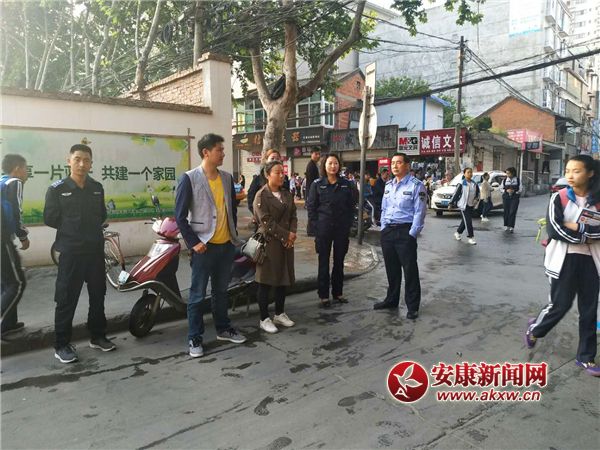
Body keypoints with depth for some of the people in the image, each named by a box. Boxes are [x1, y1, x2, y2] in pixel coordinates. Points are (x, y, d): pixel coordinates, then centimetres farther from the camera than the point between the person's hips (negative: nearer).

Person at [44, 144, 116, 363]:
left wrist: (91, 229, 1)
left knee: (98, 295, 13)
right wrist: (72, 229, -1)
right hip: (71, 251, -4)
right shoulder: (57, 189, -6)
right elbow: (50, 218, -5)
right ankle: (62, 344, 13)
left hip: (96, 249, 5)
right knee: (67, 298, 1)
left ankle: (97, 336, 27)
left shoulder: (97, 188, 7)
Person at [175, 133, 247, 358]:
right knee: (197, 294, 4)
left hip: (226, 245, 6)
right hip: (204, 246, -5)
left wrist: (234, 234, 10)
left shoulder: (227, 177, 8)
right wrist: (193, 242, -14)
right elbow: (180, 215, -10)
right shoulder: (189, 178, -9)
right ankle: (194, 338, 16)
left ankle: (223, 328, 32)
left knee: (221, 290, 18)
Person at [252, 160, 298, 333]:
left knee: (283, 279, 13)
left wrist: (292, 233, -9)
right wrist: (285, 236, -15)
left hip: (287, 242, 7)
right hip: (269, 242, -7)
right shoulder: (261, 196, -9)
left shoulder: (287, 195, 12)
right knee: (266, 281, 2)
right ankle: (264, 319, 12)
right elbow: (266, 222, -16)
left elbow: (293, 216, 10)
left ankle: (279, 314, 27)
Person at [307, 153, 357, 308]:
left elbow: (351, 206, 7)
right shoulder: (317, 184, -1)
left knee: (339, 261, 11)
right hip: (323, 228, -2)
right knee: (324, 262, 4)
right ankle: (323, 296, 12)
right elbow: (311, 206, -1)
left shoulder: (346, 184, 5)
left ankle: (338, 292, 24)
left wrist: (348, 224, 0)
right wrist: (315, 226, -8)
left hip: (342, 229, 3)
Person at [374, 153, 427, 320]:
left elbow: (420, 212, -11)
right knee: (391, 268, 16)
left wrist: (412, 234, -15)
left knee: (410, 270, -1)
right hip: (387, 231, 7)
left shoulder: (416, 185, -7)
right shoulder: (388, 185, 14)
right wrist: (383, 228, 10)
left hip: (405, 231, -6)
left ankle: (412, 306, 10)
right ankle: (391, 300, 31)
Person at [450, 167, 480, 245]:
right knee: (468, 221, -9)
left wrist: (476, 199, -1)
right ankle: (471, 237, -2)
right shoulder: (461, 184, -9)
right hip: (463, 205, -6)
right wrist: (451, 203, -6)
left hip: (471, 206, 6)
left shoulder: (474, 184, 6)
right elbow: (456, 194, -7)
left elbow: (478, 193, 18)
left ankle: (458, 232, 34)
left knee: (465, 221, 13)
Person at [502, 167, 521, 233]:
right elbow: (502, 189, 8)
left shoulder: (517, 180, 3)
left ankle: (511, 227, -10)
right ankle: (506, 226, 15)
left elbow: (520, 189, 3)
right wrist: (507, 190, -11)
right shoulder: (504, 180, 7)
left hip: (514, 198, -2)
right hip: (506, 198, 2)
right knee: (506, 212, 3)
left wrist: (514, 191, -15)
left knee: (512, 212, -9)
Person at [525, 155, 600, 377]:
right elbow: (554, 229, -15)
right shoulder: (559, 197, -5)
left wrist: (576, 228, -16)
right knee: (560, 304, 1)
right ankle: (534, 328, 30)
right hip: (565, 259, -3)